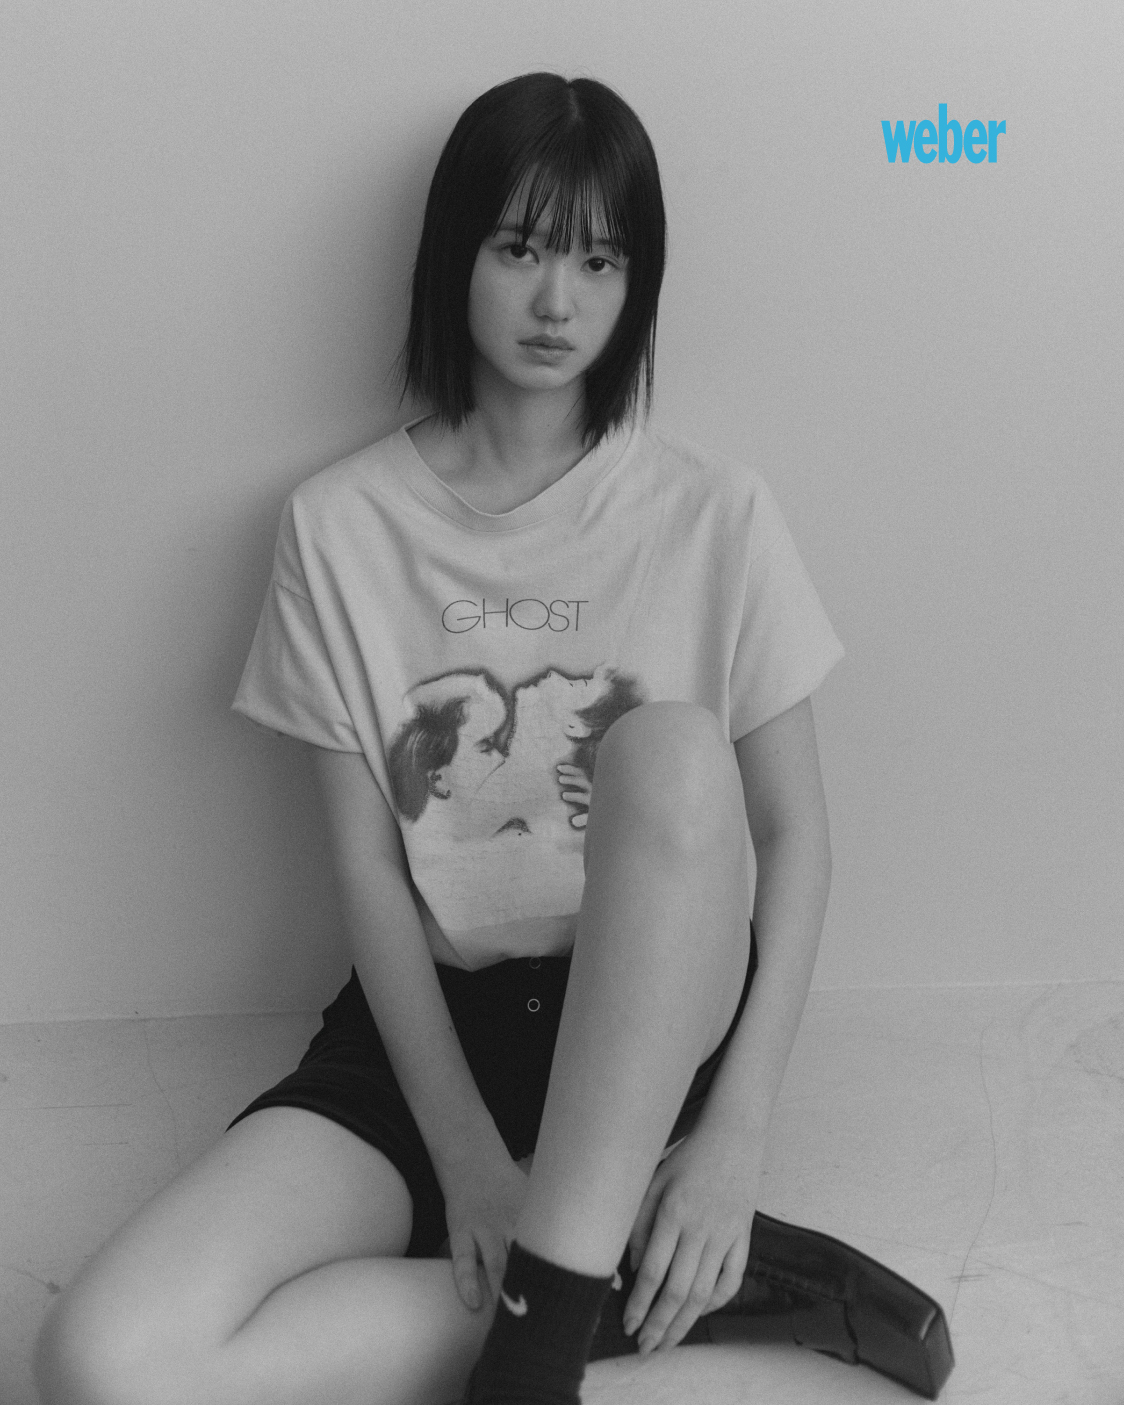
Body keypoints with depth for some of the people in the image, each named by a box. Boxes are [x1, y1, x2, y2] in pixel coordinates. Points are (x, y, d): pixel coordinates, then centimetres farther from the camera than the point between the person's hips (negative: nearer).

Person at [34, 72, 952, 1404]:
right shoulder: (340, 525, -2)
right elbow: (368, 869, -4)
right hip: (431, 1020, 1)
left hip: (646, 1028, 0)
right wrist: (463, 1147, -15)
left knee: (671, 747, -34)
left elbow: (796, 841, -2)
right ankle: (626, 1286, -12)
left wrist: (735, 1126, -15)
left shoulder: (713, 515, -2)